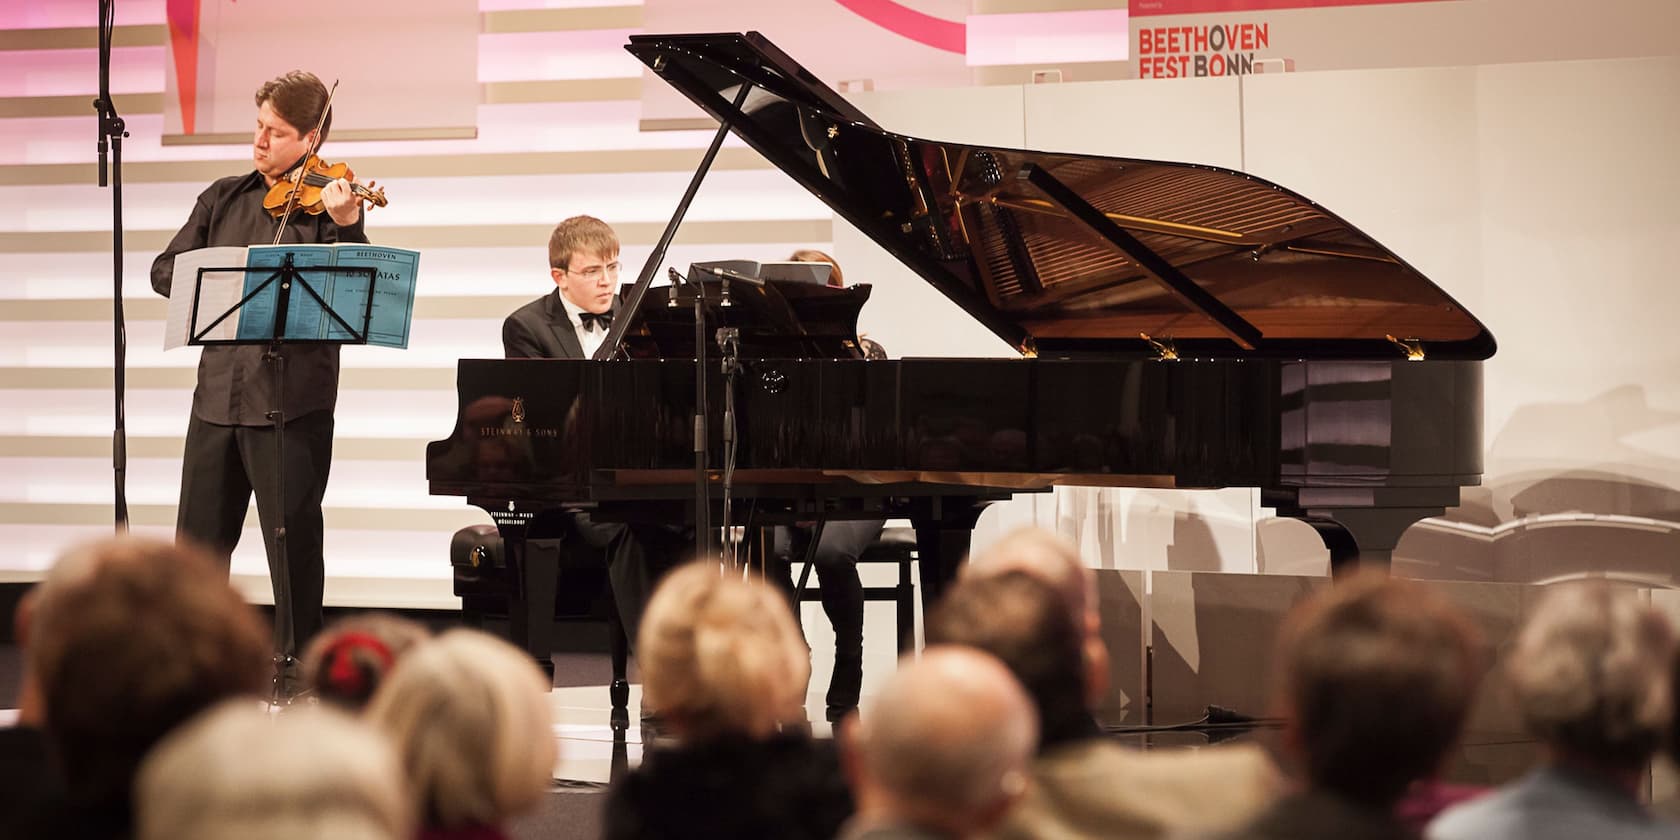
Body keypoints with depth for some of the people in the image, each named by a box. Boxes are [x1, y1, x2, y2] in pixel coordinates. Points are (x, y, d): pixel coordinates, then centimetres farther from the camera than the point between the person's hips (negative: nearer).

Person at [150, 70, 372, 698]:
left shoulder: (328, 202, -1)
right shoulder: (224, 198, 14)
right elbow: (165, 269, 10)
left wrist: (345, 226, -30)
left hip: (293, 398, -5)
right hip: (219, 391, 5)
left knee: (293, 536, -2)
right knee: (199, 538, 10)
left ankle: (295, 666, 7)